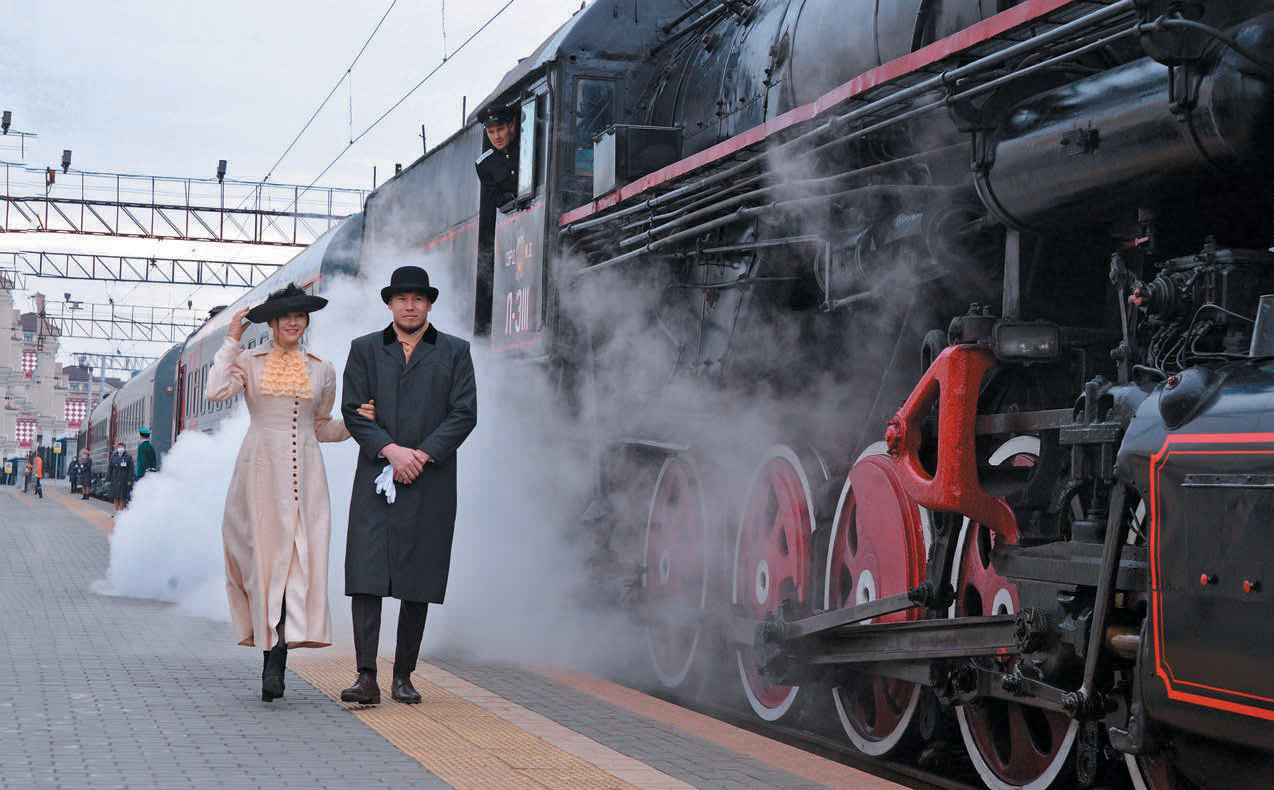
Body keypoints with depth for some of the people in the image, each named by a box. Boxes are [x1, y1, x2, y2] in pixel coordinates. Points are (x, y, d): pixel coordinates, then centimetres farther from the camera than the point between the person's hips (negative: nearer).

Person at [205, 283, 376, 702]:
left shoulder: (322, 370, 15)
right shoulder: (249, 361, 8)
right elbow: (215, 391, -10)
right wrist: (231, 340, -4)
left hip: (304, 470, 1)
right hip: (261, 467, -1)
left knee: (297, 560, -10)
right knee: (264, 554, -3)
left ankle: (275, 666, -14)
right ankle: (272, 662, 5)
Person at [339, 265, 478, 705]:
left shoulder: (455, 352, 10)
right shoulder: (365, 350, 12)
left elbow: (464, 413, 1)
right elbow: (353, 410, 3)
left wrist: (423, 455, -10)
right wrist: (390, 450, -12)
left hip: (431, 484, 0)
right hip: (376, 482, 0)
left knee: (419, 584, 3)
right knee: (366, 577, -10)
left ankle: (403, 676, 12)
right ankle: (366, 677, -12)